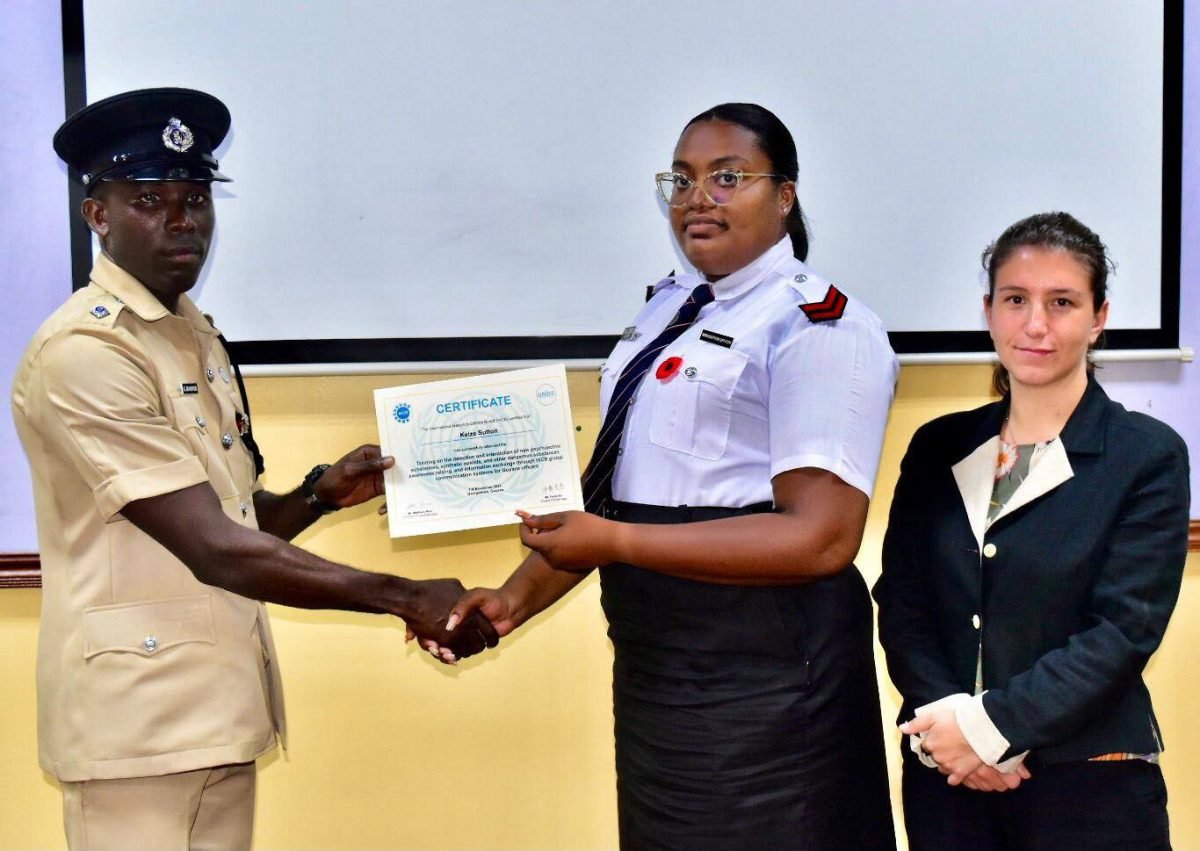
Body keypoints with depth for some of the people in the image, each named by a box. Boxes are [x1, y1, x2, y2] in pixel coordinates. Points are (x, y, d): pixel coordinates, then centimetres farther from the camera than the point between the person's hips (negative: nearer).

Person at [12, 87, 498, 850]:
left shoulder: (195, 332, 13)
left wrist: (320, 495, -2)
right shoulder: (83, 352, -17)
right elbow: (213, 550, -21)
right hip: (144, 714, -8)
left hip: (213, 704, 8)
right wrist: (403, 599, -18)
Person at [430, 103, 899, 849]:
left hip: (762, 673, -7)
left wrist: (616, 544, -24)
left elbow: (822, 537, -21)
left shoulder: (819, 326, -12)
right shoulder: (666, 314, 12)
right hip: (654, 663, 7)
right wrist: (519, 597, 2)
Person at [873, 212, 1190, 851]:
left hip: (1090, 790, -3)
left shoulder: (1149, 455, -5)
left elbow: (1124, 630, -12)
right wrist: (945, 721, -14)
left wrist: (989, 725, -18)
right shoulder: (938, 448, 6)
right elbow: (899, 605, 2)